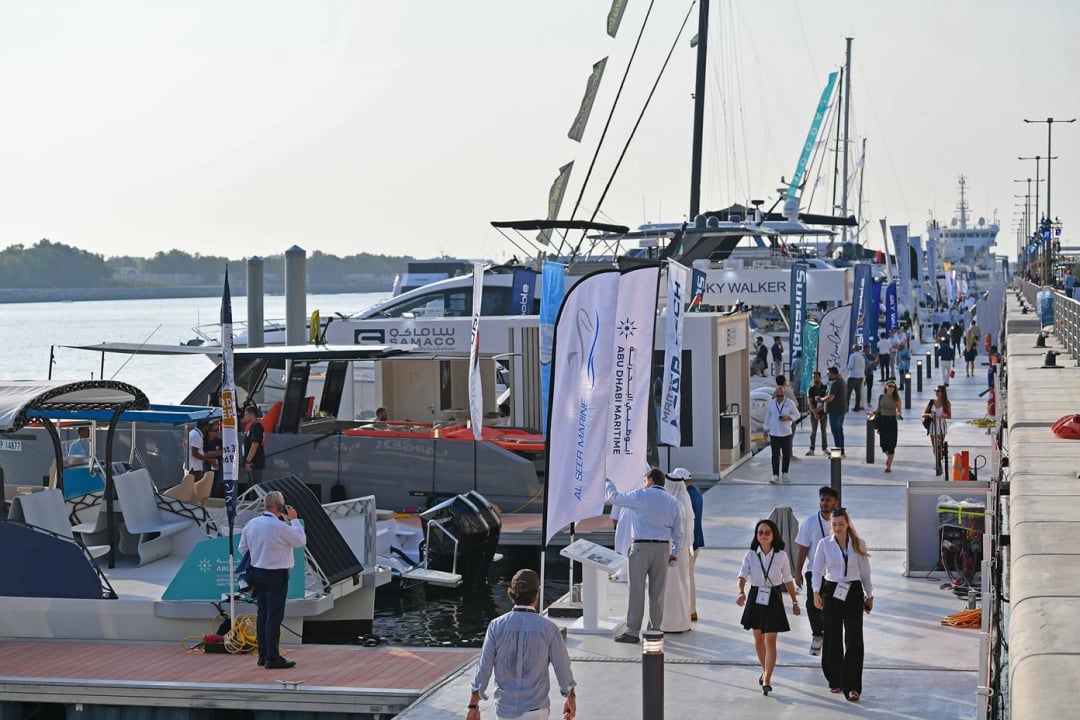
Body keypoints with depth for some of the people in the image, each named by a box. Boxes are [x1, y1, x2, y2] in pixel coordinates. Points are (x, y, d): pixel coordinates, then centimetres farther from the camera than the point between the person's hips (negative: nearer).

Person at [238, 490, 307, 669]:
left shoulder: (251, 524, 3)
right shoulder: (280, 527, -19)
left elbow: (243, 548, 11)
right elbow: (301, 541, -7)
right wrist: (294, 520, 1)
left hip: (257, 572, 7)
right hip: (276, 575, -7)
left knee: (262, 614, 13)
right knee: (275, 616, -3)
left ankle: (263, 654, 18)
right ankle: (272, 658, -1)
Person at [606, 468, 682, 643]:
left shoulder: (641, 496, -4)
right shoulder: (672, 501, 11)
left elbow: (615, 498, 6)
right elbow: (677, 530, 13)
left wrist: (608, 484, 26)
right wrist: (675, 552, 21)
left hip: (641, 547, -5)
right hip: (663, 548, 5)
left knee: (637, 590, -3)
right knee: (657, 591, 9)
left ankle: (632, 631, -2)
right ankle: (655, 629, 12)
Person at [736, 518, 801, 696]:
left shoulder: (781, 555, -7)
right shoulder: (751, 555, -6)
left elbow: (788, 580, 3)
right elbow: (743, 575, -17)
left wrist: (794, 602, 8)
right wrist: (741, 592, -36)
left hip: (773, 599, -2)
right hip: (755, 597, 2)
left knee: (770, 641, -8)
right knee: (758, 639, 15)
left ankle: (767, 680, -8)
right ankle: (765, 670, 37)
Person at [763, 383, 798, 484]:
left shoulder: (790, 403, -2)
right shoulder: (771, 403, 2)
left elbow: (796, 414, 4)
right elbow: (767, 417, 11)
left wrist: (788, 417, -16)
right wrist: (766, 430, 13)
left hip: (787, 433, 0)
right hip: (774, 433, 0)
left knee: (787, 454, 6)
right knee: (775, 455, -5)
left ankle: (784, 474, 21)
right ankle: (775, 476, -5)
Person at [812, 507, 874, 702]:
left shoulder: (858, 544, 2)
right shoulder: (824, 544, 0)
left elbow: (865, 571, 8)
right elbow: (818, 570, -2)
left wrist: (869, 595, 10)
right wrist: (816, 593, -15)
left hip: (853, 592, 0)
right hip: (831, 592, 0)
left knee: (854, 638, -7)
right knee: (832, 638, 6)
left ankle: (852, 686, -7)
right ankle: (835, 681, 22)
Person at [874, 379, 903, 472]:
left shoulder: (896, 398, -2)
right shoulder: (881, 397, 3)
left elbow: (899, 410, 2)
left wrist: (899, 414, -19)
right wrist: (874, 412, -6)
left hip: (892, 421, -2)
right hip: (882, 420, 2)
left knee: (891, 444, -3)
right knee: (883, 442, 4)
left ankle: (889, 466, 3)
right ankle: (888, 456, 38)